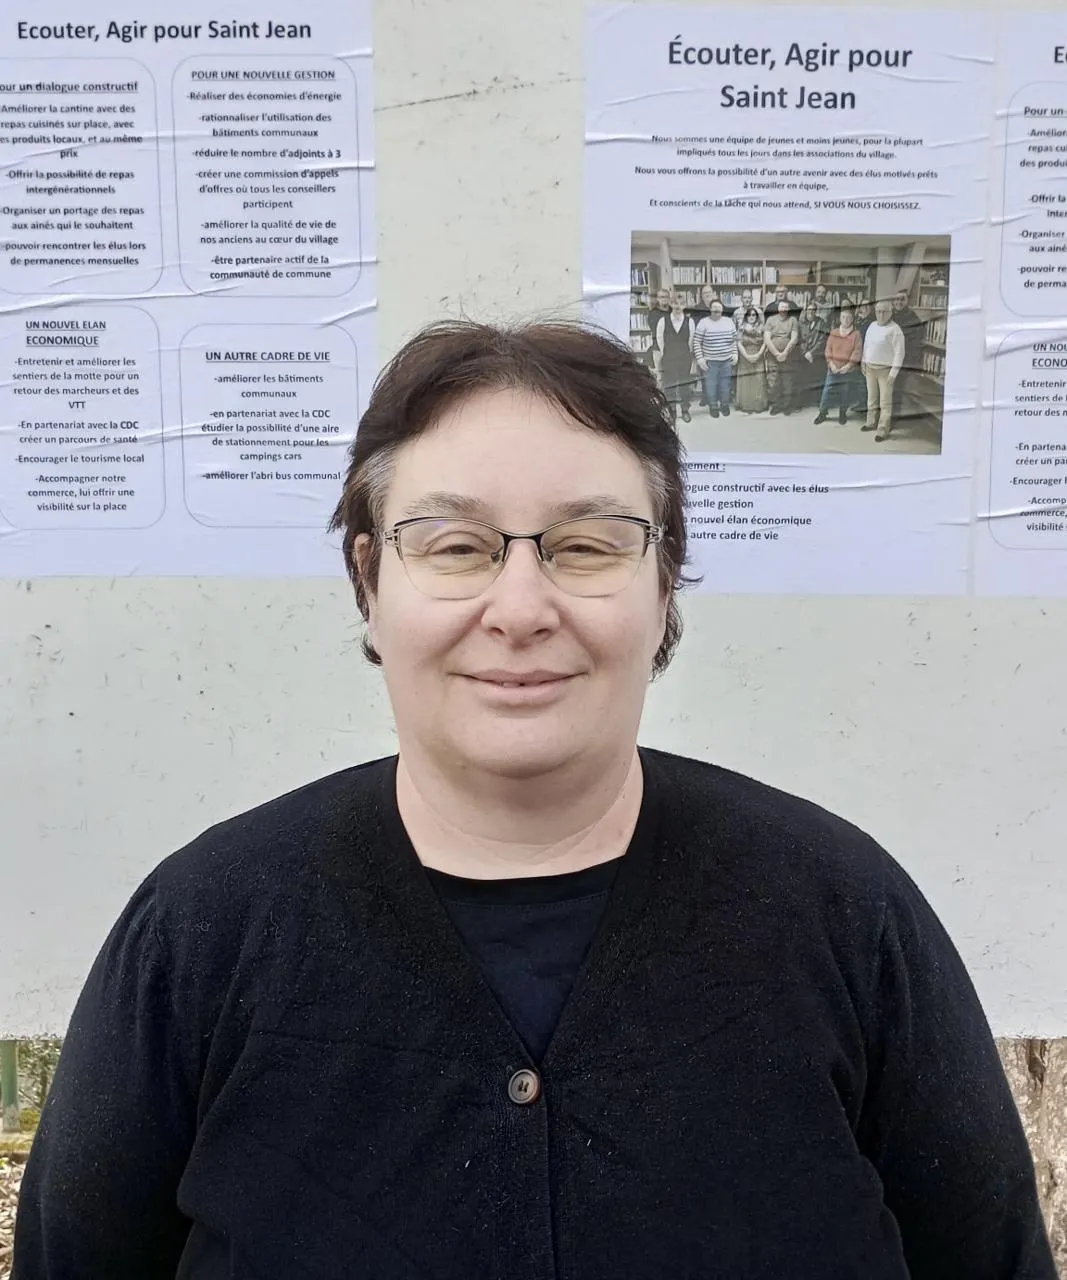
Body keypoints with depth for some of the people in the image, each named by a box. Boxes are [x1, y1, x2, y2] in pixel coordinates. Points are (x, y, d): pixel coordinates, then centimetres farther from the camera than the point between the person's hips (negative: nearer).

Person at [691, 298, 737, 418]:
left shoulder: (729, 322, 7)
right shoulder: (704, 323, -5)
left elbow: (734, 340, 16)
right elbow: (696, 342, -6)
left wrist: (735, 354, 9)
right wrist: (699, 358, -11)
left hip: (727, 360, 3)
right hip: (710, 361, -3)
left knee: (726, 384, 9)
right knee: (711, 384, 0)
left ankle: (725, 405, 24)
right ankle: (713, 406, 15)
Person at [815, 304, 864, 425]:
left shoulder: (856, 334, -2)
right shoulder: (833, 333, 6)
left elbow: (857, 352, -8)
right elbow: (828, 350, 2)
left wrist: (848, 366, -15)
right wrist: (832, 365, -10)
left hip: (849, 370, -1)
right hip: (833, 368, 1)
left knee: (846, 393, 4)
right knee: (828, 391, -1)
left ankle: (842, 413, 23)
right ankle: (822, 412, 13)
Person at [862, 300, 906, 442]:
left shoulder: (894, 329, -15)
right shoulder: (872, 326, 6)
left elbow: (899, 352, -17)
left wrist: (894, 371, -20)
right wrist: (864, 363, 15)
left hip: (885, 370, -7)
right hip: (870, 368, 7)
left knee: (885, 402, -4)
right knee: (872, 397, 17)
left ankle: (884, 431, -2)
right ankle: (871, 423, 32)